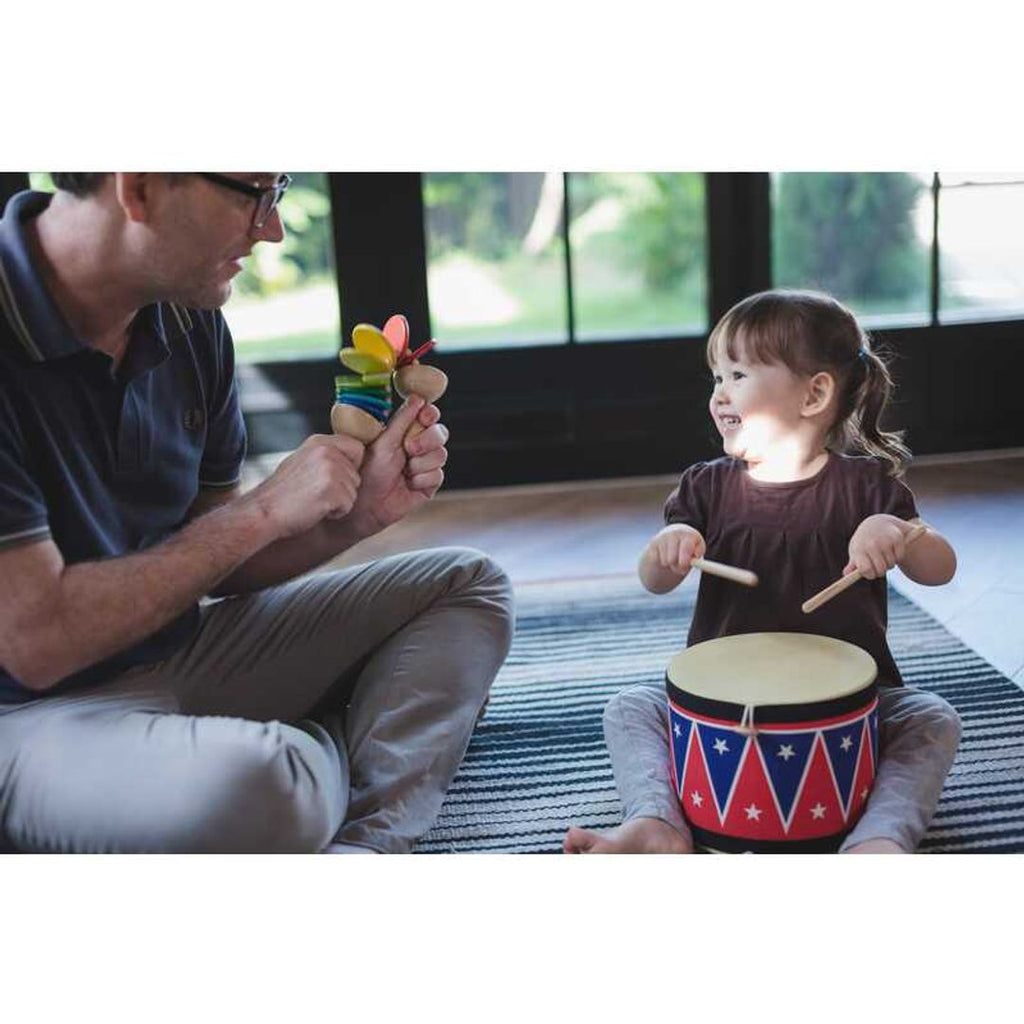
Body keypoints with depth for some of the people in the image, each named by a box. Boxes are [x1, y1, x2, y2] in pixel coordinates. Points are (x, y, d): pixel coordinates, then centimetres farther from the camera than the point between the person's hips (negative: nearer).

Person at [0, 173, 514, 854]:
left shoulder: (190, 320, 1)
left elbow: (213, 559, 10)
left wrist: (360, 512, -8)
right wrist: (265, 509, -19)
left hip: (187, 648, 8)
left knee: (467, 586, 4)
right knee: (251, 783, -40)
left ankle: (365, 844, -18)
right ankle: (345, 740, -5)